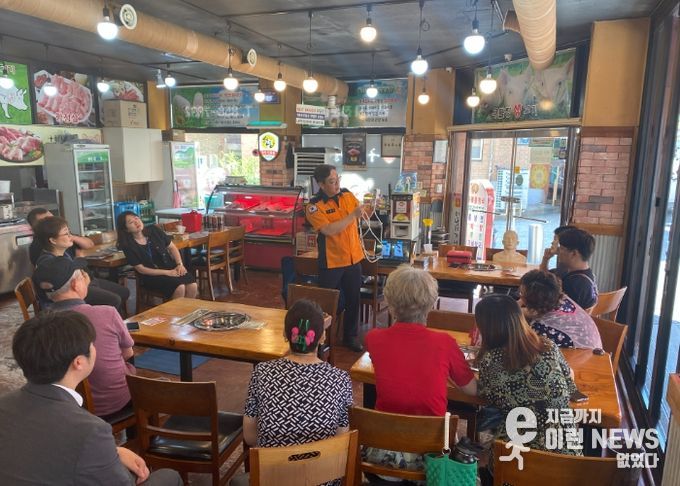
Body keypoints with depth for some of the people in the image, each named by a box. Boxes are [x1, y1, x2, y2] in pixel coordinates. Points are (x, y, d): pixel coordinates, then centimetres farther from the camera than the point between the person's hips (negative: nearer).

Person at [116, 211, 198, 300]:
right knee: (179, 287, -31)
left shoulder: (153, 230, 3)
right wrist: (167, 272, -15)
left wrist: (180, 264, -6)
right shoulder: (128, 246, -7)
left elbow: (172, 247, 11)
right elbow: (141, 269, -8)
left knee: (192, 286, -25)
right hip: (152, 275, -3)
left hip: (171, 267, 4)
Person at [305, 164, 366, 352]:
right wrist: (352, 215, -27)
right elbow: (329, 230, -26)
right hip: (331, 262, -5)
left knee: (353, 300, 15)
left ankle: (351, 336, 32)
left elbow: (362, 216, 12)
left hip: (354, 259, 5)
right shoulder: (314, 206, -15)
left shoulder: (347, 194, 1)